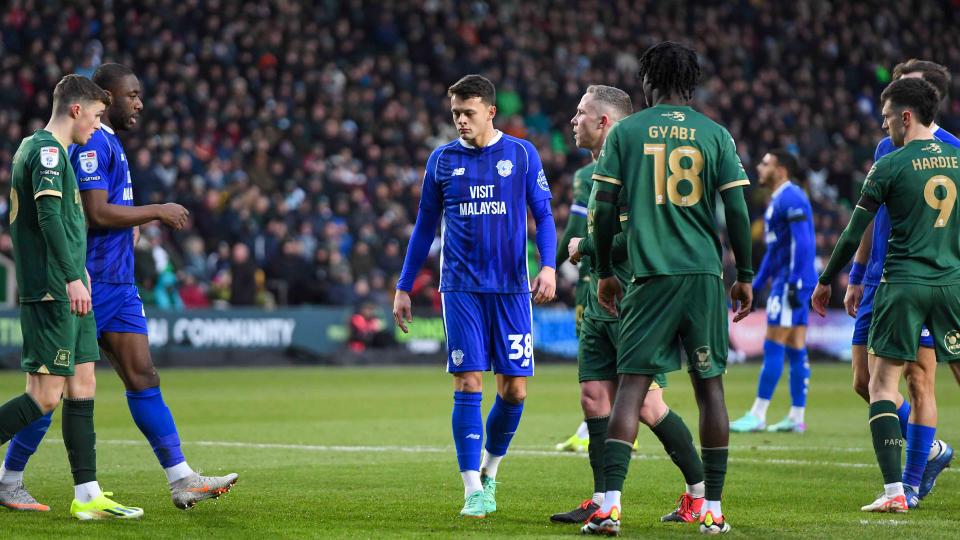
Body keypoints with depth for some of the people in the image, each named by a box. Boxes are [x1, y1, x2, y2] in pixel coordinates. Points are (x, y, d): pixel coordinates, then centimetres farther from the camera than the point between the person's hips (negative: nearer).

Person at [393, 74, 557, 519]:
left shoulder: (522, 154, 4)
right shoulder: (442, 160, 7)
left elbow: (543, 215, 5)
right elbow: (424, 227, 14)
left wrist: (548, 266, -11)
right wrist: (403, 287, 12)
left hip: (511, 288, 0)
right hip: (461, 287, 0)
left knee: (514, 389, -1)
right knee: (468, 384, -8)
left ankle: (489, 472, 23)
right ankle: (473, 491, -6)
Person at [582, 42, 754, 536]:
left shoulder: (625, 133, 3)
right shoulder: (715, 135, 5)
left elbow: (605, 210, 2)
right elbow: (737, 211, 2)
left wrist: (604, 273, 12)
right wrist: (745, 277, 10)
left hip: (651, 275, -1)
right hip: (705, 273, 1)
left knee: (632, 385, -2)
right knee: (709, 386, 9)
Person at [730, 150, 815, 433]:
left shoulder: (790, 198, -12)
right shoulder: (778, 200, 20)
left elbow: (801, 242, -20)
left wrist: (793, 283, -24)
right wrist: (756, 284, 25)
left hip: (791, 281, -10)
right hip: (786, 282, 10)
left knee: (773, 347, -9)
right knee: (796, 350, 7)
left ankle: (757, 415, -8)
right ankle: (796, 417, 8)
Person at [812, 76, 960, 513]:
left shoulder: (889, 166, -5)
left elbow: (854, 235, -2)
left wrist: (826, 281, 10)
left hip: (904, 285, -4)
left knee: (882, 385, 2)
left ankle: (894, 491, -8)